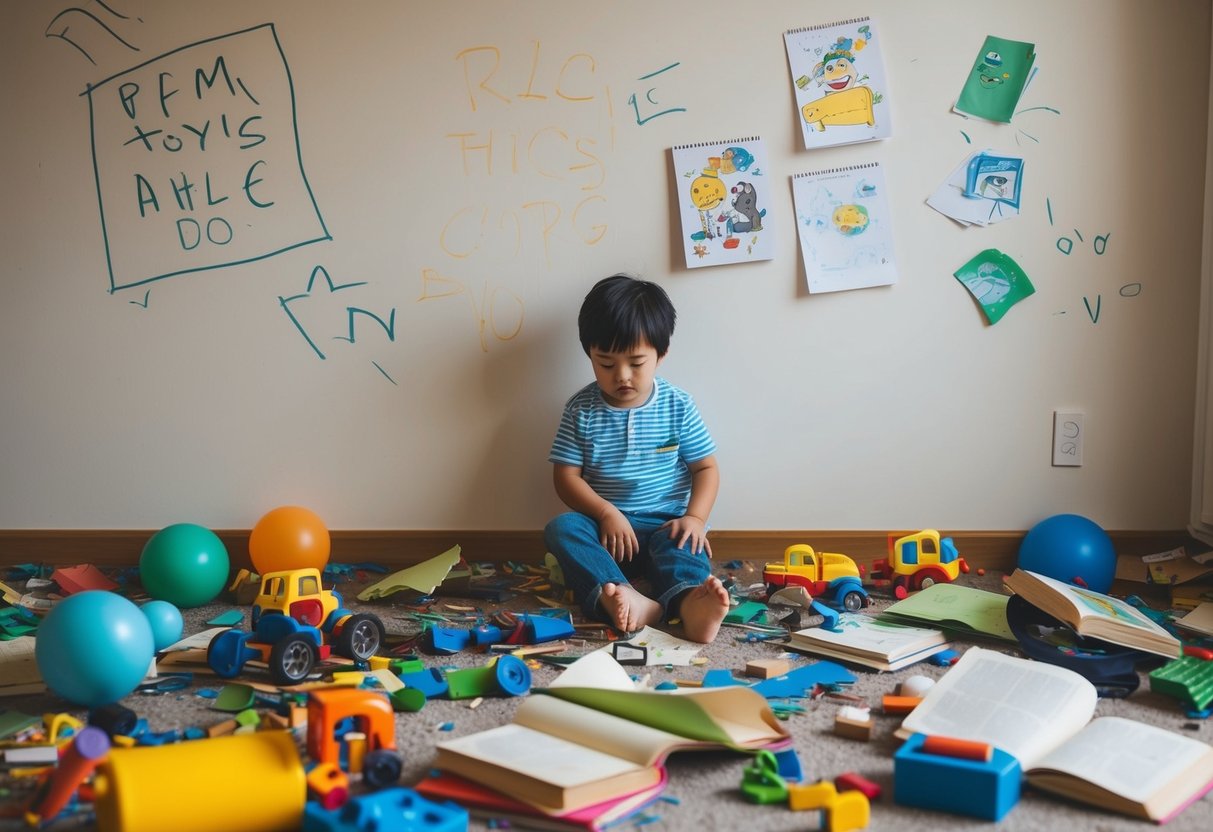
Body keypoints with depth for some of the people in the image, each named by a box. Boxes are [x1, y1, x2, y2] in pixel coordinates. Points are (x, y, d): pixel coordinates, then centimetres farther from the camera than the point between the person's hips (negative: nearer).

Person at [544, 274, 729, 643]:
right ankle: (620, 597, -55)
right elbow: (567, 475, -1)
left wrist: (695, 517, -16)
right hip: (606, 527, 1)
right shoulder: (582, 409, 1)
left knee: (683, 544, -33)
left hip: (665, 524, -1)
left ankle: (690, 601, -67)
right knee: (561, 528, -29)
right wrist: (606, 513, -18)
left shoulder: (678, 405, 0)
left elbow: (706, 467, 3)